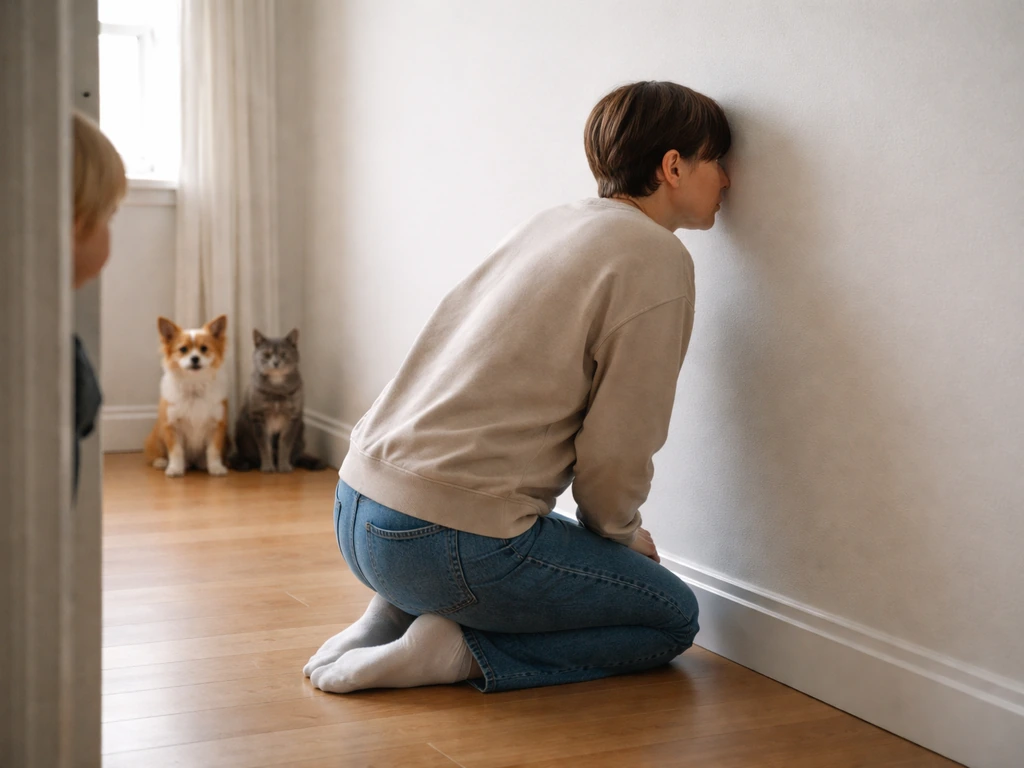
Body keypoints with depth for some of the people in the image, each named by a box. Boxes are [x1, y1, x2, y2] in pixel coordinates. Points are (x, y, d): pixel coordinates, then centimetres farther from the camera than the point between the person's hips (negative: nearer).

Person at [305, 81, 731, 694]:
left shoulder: (552, 224, 17)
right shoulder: (657, 258, -7)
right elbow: (614, 452, -10)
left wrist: (608, 533, 23)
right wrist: (621, 538, 12)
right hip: (448, 542, -8)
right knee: (675, 616, 11)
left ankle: (397, 613, 11)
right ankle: (458, 650, -5)